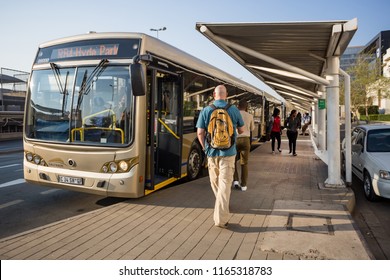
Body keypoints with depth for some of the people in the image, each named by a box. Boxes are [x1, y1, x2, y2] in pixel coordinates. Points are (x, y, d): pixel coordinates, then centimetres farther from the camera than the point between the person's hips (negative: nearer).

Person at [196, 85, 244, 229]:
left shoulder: (206, 110, -2)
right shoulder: (233, 110, -3)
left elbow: (200, 132, -3)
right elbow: (241, 130, 9)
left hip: (212, 151, 2)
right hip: (228, 152, -2)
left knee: (215, 181, 21)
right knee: (225, 183, -2)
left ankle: (222, 205, 41)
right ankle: (221, 218, -5)